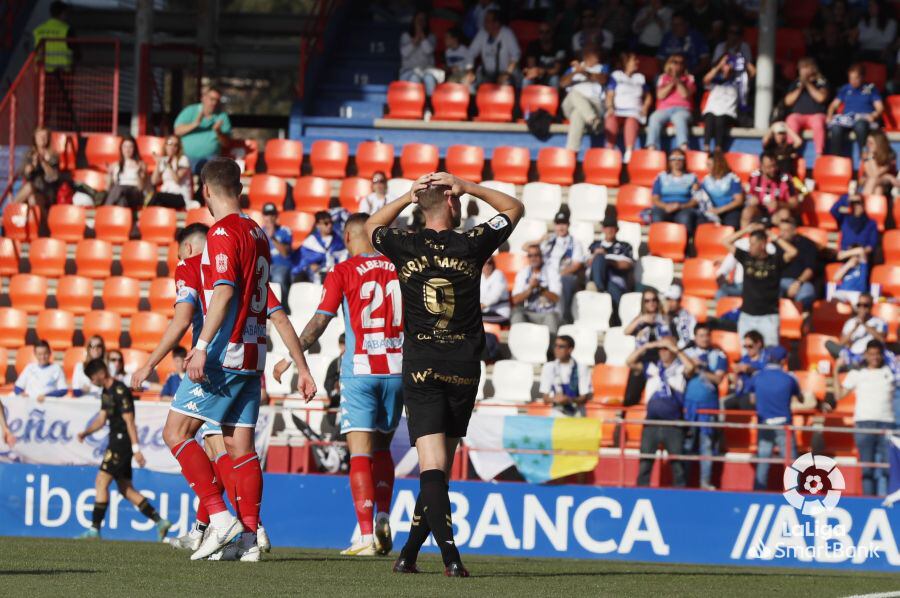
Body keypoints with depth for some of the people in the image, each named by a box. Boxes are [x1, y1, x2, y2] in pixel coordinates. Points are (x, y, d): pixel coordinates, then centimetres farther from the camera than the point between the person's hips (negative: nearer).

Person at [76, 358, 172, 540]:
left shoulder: (120, 391, -15)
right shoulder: (107, 392, 14)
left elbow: (129, 421, -18)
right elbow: (102, 418, 20)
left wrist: (136, 449, -21)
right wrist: (85, 433, 5)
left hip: (123, 442, -10)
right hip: (116, 442, 10)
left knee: (101, 482, -12)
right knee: (125, 489, 11)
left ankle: (94, 529, -13)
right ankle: (160, 522, 13)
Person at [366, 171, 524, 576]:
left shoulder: (406, 246, -1)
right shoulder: (470, 245, -3)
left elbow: (372, 226, 23)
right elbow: (514, 208, 13)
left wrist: (408, 197, 18)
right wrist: (468, 188, 9)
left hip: (420, 369, 0)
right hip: (464, 368, 0)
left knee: (432, 466, -10)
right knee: (441, 466, 12)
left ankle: (450, 553, -27)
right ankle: (409, 553, 15)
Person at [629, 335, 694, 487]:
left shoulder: (680, 368, 4)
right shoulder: (651, 366, 12)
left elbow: (690, 367, -17)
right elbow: (630, 362, 4)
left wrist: (675, 349, -13)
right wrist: (646, 347, -3)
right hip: (651, 423, 2)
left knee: (677, 463, 0)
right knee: (645, 462, 3)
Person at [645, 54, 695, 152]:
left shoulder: (688, 78, 16)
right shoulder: (663, 78, 21)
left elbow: (686, 95, 0)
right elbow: (660, 95, 6)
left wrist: (678, 81, -8)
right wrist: (672, 83, -2)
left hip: (682, 109, -2)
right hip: (664, 109, 2)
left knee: (679, 118, -39)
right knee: (654, 118, -33)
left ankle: (684, 147, -57)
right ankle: (652, 148, -47)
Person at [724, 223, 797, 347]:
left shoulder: (775, 260, -2)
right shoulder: (746, 257, 7)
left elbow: (793, 252, -17)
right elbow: (727, 242, 8)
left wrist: (775, 238, -9)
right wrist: (746, 230, 2)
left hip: (768, 316, -4)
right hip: (747, 315, 4)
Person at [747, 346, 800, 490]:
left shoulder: (757, 377, -2)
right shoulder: (788, 379, -7)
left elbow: (752, 400, 9)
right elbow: (800, 398, 7)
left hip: (764, 425, 3)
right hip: (783, 425, -2)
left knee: (762, 463, 8)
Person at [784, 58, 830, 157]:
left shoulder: (821, 82, 9)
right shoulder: (796, 83, 19)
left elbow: (821, 98, -8)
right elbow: (788, 101, 10)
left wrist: (808, 85, -4)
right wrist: (800, 88, 1)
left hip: (816, 114, -2)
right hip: (798, 115, 2)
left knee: (818, 122, -38)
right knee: (791, 121, -34)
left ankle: (819, 153, -39)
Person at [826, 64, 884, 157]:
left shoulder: (871, 89, 14)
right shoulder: (845, 89, 23)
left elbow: (880, 107, 7)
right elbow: (834, 104, 23)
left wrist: (874, 115, -16)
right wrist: (829, 116, 1)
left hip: (864, 118, -3)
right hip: (846, 117, 3)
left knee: (860, 126, -43)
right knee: (836, 128, -36)